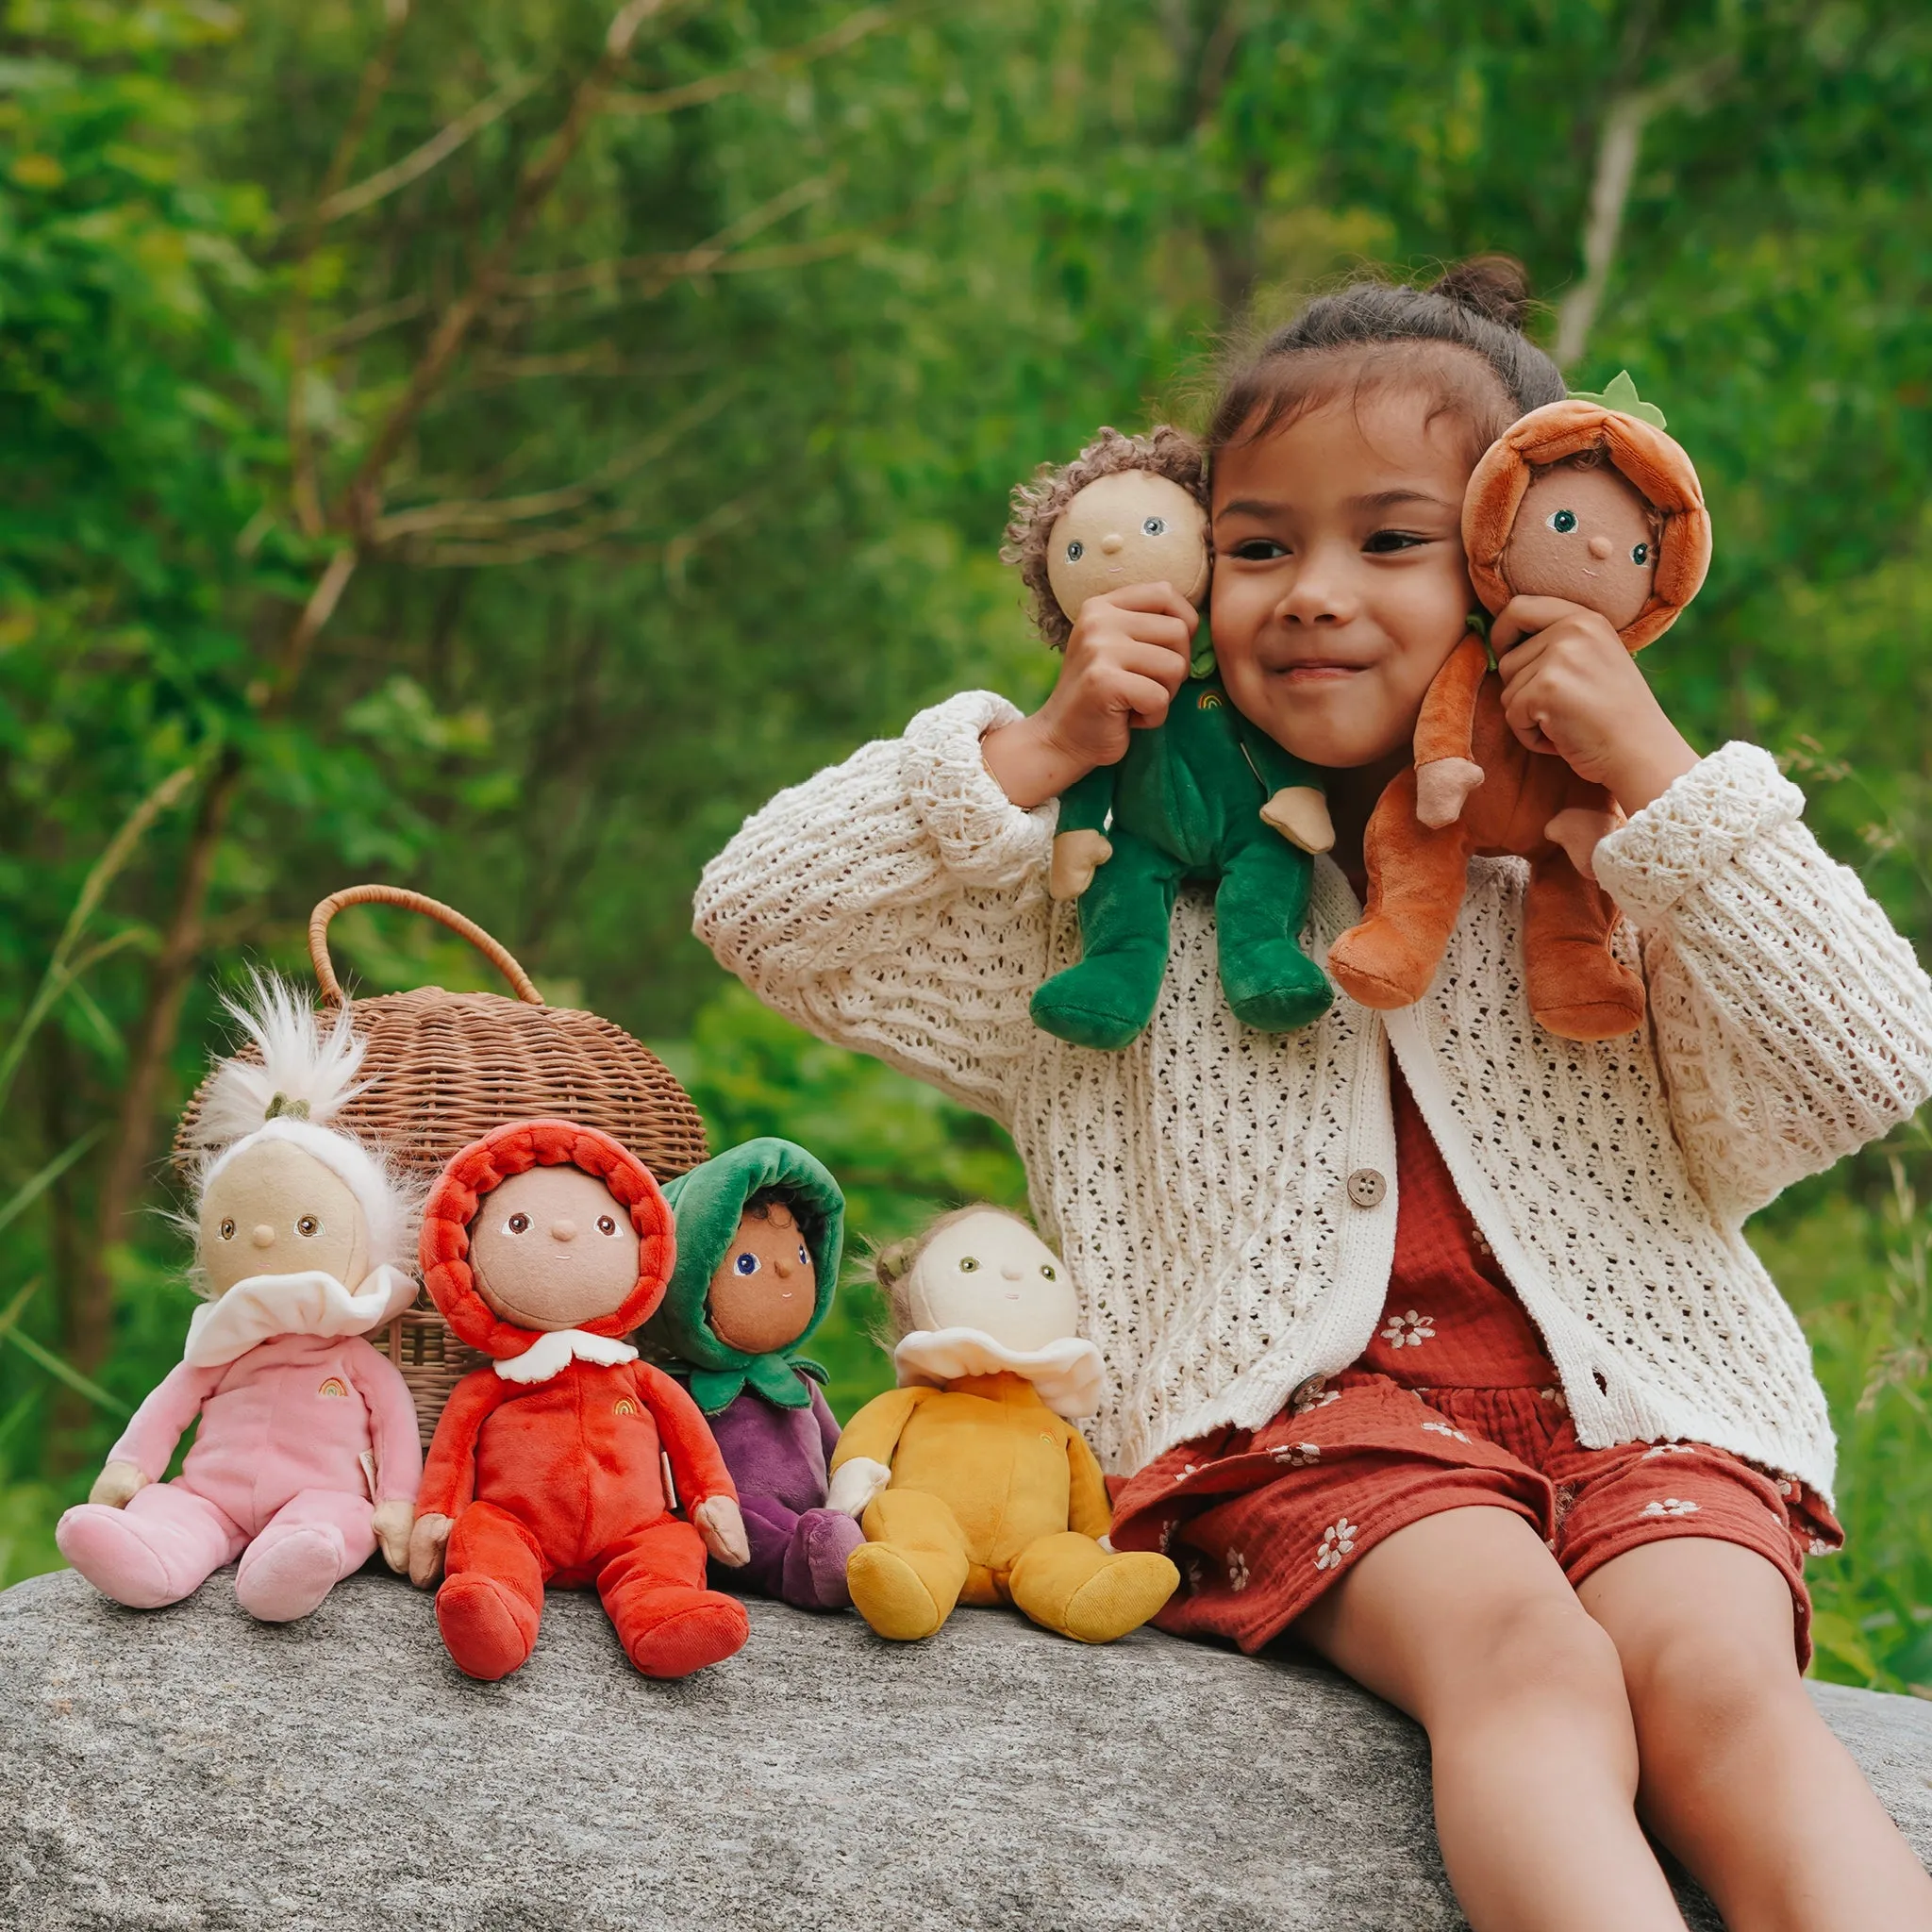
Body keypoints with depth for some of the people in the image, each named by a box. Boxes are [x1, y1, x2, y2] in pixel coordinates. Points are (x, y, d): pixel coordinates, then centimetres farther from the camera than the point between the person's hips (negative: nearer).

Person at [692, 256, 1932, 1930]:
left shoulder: (1606, 867, 12)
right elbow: (764, 913, 9)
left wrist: (1659, 772, -5)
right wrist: (1041, 752, 0)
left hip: (1631, 1408, 1)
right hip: (1310, 1409, -1)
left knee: (1716, 1676, -31)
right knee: (1521, 1652, -33)